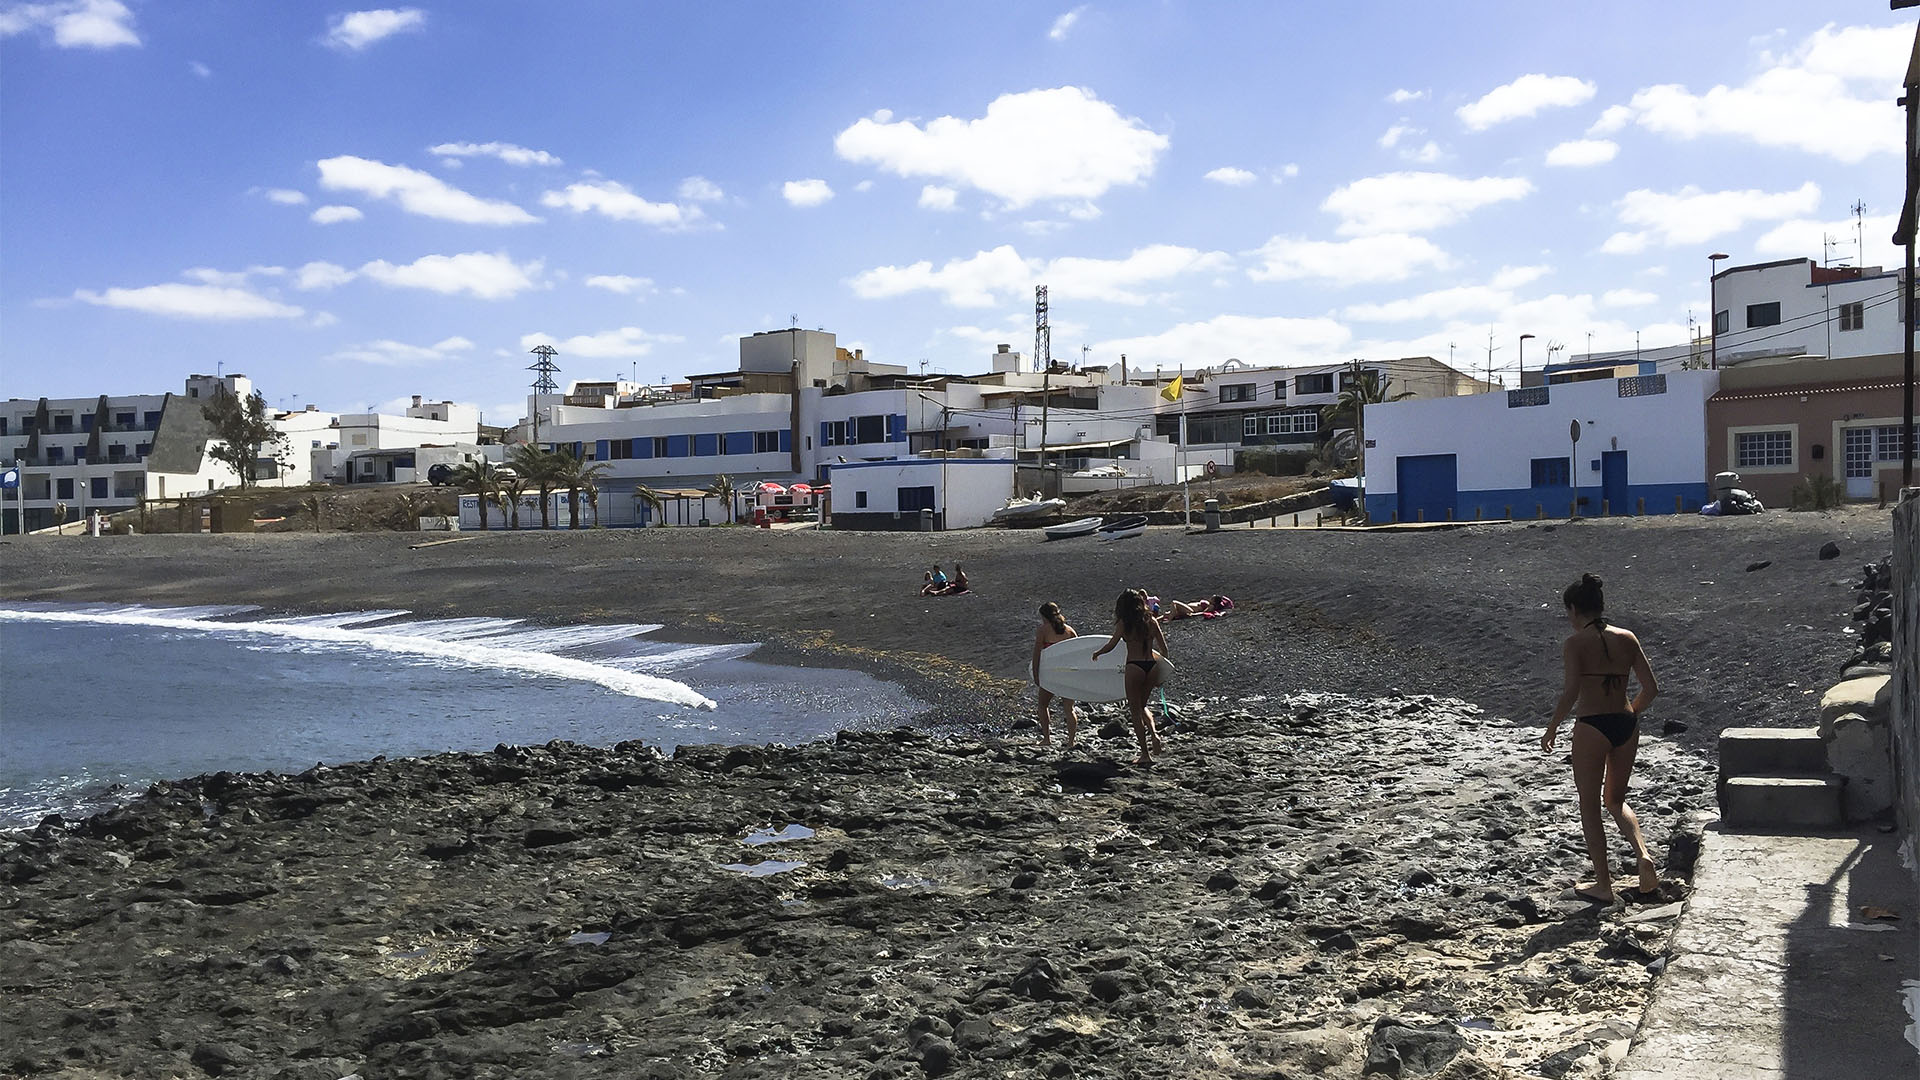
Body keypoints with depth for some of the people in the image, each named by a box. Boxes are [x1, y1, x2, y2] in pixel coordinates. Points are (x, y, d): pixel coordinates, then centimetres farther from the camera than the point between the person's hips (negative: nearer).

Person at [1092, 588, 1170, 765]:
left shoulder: (1124, 623, -3)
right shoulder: (1152, 621, 9)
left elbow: (1111, 644, -6)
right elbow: (1163, 648, 9)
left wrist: (1097, 653, 12)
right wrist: (1163, 670, 19)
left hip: (1134, 666, -5)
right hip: (1152, 665, 5)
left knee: (1136, 710, 7)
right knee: (1142, 705, 25)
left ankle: (1145, 753, 7)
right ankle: (1153, 733, -2)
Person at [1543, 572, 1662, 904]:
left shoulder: (1575, 644, -9)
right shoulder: (1627, 638, 6)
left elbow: (1570, 693, -18)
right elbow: (1651, 688, 6)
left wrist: (1551, 729, -5)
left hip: (1592, 727, -5)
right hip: (1626, 725, 6)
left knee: (1590, 807, 9)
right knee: (1616, 800, 23)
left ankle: (1603, 886, 13)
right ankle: (1644, 856, 0)